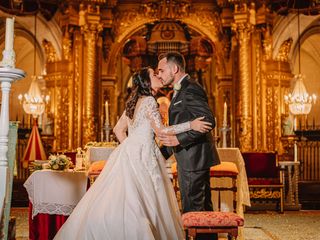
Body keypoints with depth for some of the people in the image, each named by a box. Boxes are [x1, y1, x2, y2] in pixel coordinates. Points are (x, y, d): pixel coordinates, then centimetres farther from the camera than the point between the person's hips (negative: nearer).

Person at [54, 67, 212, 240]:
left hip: (130, 152, 8)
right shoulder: (149, 100, -9)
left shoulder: (134, 102, 15)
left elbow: (118, 129, 18)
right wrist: (190, 125, -11)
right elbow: (160, 130, -15)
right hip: (141, 156, -8)